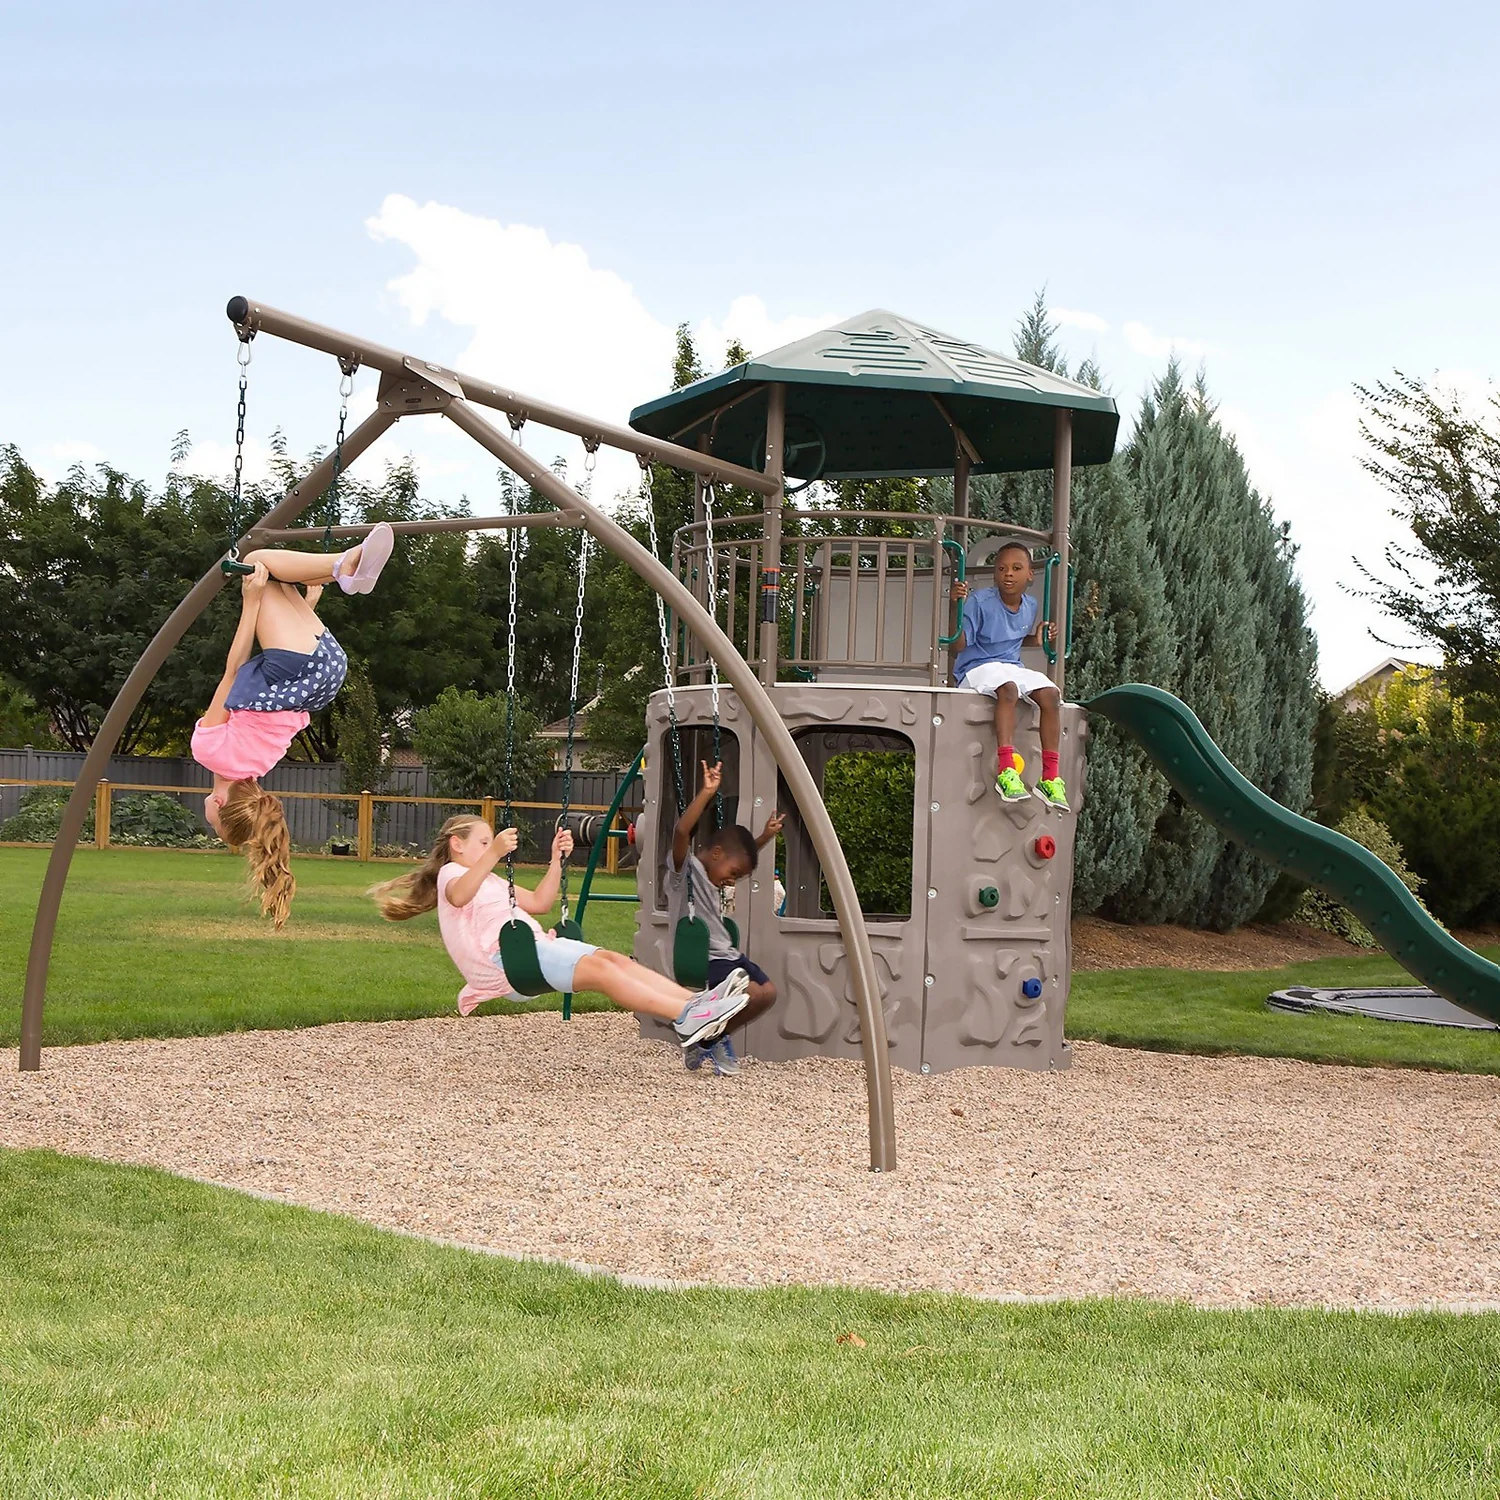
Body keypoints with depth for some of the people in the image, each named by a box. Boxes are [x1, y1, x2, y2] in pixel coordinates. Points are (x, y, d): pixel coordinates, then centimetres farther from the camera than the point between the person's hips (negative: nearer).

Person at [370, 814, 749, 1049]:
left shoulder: (491, 880, 35)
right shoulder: (451, 873, 6)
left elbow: (539, 902, 33)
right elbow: (459, 896, -20)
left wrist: (557, 860, 21)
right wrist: (494, 854, -35)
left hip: (533, 947, 9)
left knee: (614, 959, -13)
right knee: (600, 969, -26)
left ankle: (697, 1001, -29)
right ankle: (686, 1018, -38)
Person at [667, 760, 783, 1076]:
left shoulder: (712, 874, 17)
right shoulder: (684, 869, -10)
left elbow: (743, 856, 39)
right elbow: (681, 832, -30)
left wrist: (766, 836, 29)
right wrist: (706, 793, -36)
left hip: (726, 955, 10)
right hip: (701, 960, -10)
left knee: (768, 993, 4)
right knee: (754, 993, -22)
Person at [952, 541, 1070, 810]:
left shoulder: (1030, 607, 8)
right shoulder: (980, 601, -12)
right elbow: (960, 644, -16)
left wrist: (1037, 639, 5)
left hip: (1013, 667, 6)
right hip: (977, 668, -6)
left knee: (1050, 694, -20)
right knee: (1007, 688, -39)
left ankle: (1050, 776, -20)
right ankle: (1006, 771, -45)